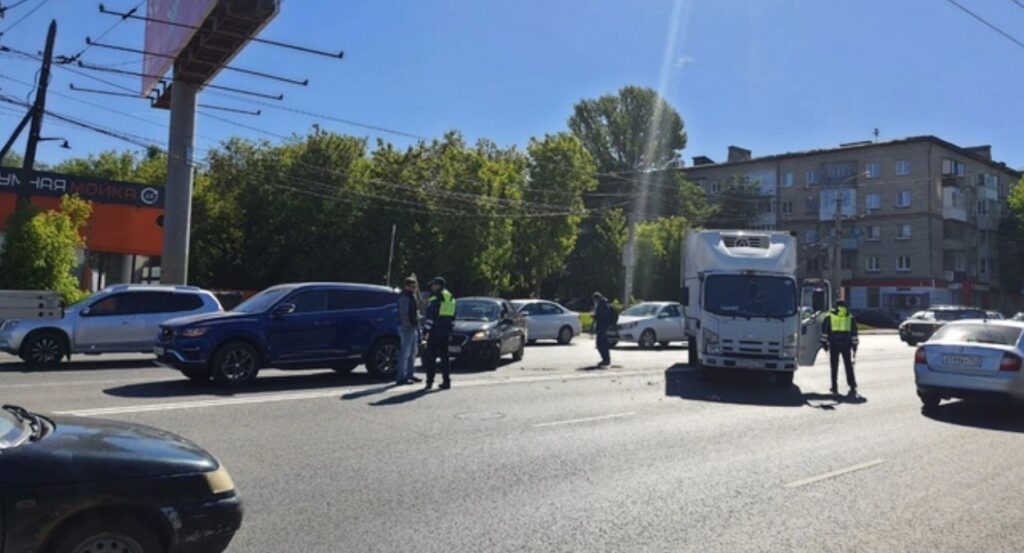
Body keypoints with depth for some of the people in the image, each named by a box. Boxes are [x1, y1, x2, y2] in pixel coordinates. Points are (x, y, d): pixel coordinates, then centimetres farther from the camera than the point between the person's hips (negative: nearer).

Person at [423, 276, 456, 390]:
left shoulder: (435, 298, -11)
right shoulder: (451, 298, 14)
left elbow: (430, 316, -16)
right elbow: (453, 317, 18)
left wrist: (427, 330, -14)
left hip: (435, 331, -7)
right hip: (445, 331, 7)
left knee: (430, 356, 0)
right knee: (444, 356, 10)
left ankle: (430, 381, 0)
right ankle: (446, 381, 9)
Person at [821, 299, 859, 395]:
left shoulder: (830, 317, 6)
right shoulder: (850, 317, 12)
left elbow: (824, 330, 1)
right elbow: (854, 332, 13)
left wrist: (824, 342, 4)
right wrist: (854, 344, 17)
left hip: (834, 344, -1)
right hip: (846, 344, 2)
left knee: (834, 366, 4)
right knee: (848, 366, 8)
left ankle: (835, 387, 5)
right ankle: (852, 387, 4)